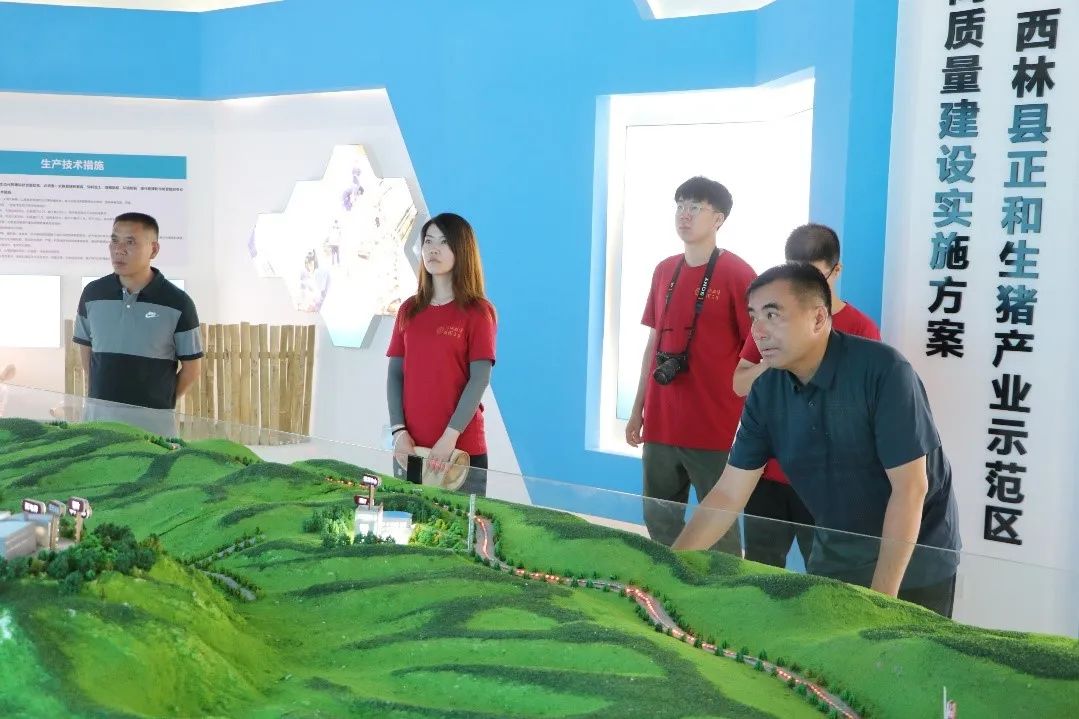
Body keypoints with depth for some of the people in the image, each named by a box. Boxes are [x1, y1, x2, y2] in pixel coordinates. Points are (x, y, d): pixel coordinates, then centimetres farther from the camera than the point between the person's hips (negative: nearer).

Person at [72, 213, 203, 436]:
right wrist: (101, 394, 11)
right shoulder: (93, 294, 3)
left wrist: (161, 403, 4)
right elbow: (86, 348, 16)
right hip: (98, 417, 3)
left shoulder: (177, 303, -7)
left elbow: (191, 368, 0)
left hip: (153, 421, -3)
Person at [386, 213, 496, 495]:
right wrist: (398, 431, -4)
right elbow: (395, 374, 8)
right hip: (410, 448, 5)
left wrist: (450, 436, -17)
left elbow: (479, 379, -10)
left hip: (462, 450, -4)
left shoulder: (478, 312, -4)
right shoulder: (409, 310, 10)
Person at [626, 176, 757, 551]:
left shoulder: (737, 274, -8)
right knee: (659, 523, 14)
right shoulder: (664, 271, 11)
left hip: (715, 429, -6)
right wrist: (638, 410, 16)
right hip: (661, 424, 6)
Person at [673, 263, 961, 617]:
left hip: (914, 561, -5)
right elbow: (727, 495, -7)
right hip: (835, 558, 5)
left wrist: (881, 598, -24)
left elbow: (910, 488, -24)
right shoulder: (766, 391, -9)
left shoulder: (882, 370, -25)